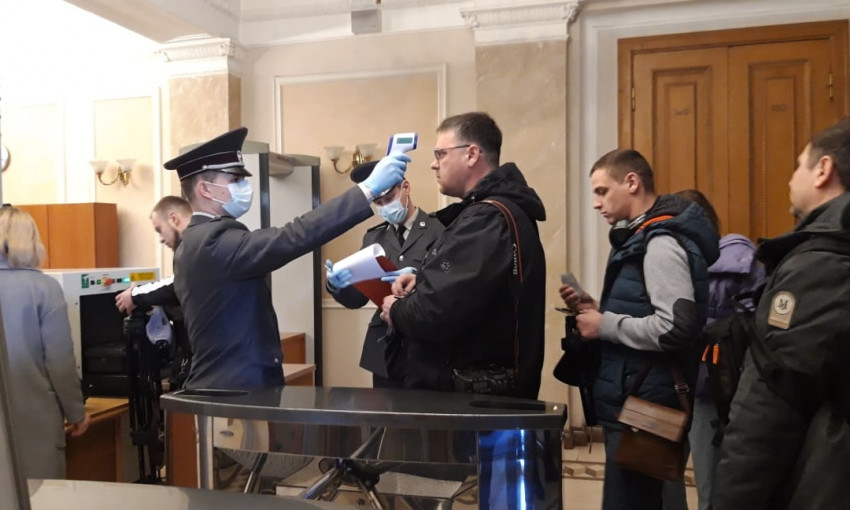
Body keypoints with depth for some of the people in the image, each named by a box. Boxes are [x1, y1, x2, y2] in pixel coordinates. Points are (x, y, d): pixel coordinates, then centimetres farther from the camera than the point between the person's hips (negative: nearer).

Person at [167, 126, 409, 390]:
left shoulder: (194, 243, 11)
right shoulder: (214, 240, -21)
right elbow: (292, 238, -33)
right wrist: (369, 187, -33)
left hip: (219, 383, 10)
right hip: (237, 387, -10)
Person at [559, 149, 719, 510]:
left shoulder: (661, 242, -16)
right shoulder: (641, 238, 14)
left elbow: (676, 327, -26)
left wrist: (604, 326, -17)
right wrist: (597, 309, 5)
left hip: (645, 407, -10)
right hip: (631, 401, 10)